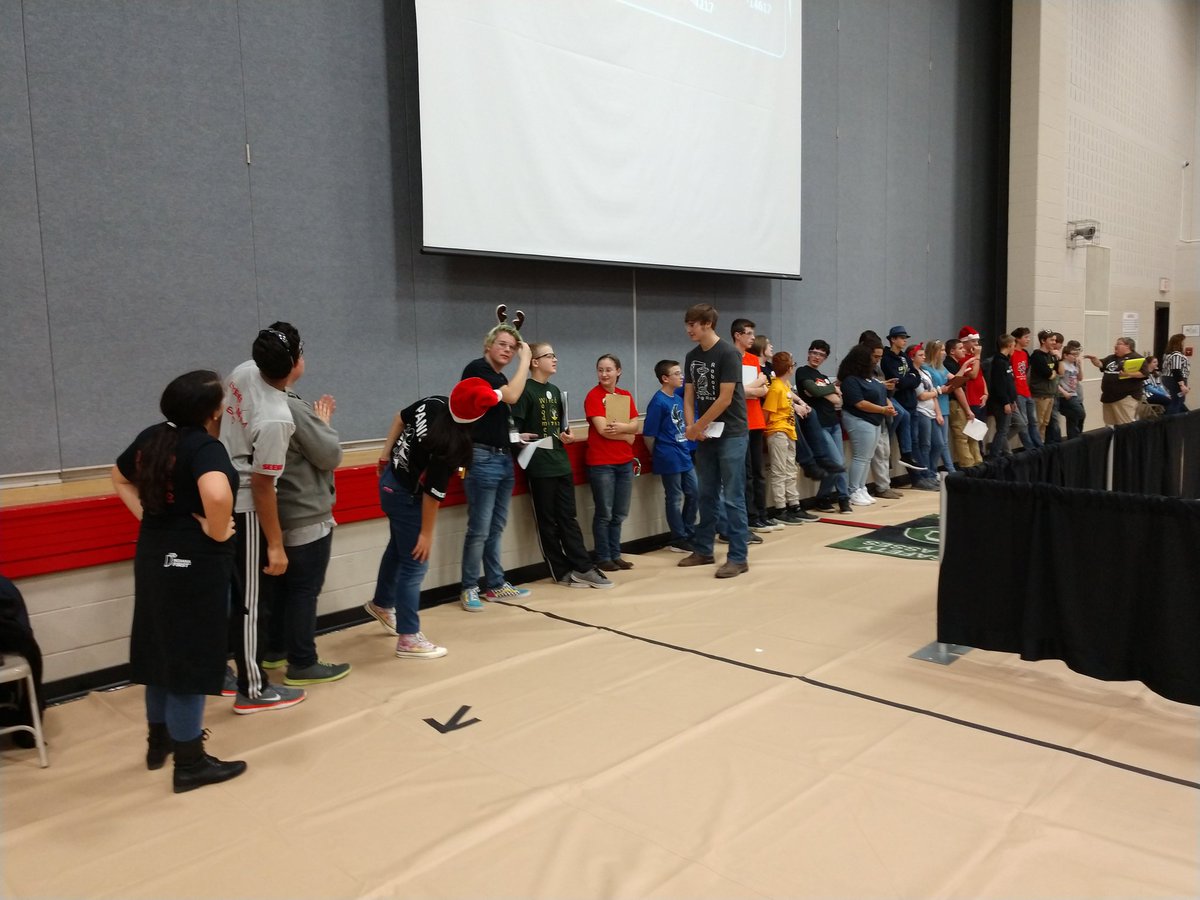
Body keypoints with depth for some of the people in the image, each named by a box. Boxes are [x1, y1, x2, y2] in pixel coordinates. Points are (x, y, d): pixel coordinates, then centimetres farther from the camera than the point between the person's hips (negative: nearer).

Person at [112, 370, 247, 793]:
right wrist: (217, 532, -22)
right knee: (190, 657, 1)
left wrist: (146, 515, 12)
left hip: (154, 556, 9)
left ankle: (160, 740, 37)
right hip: (195, 564, -8)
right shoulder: (205, 446, -20)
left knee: (163, 650, 20)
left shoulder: (151, 438, 7)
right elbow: (217, 495, -40)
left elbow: (120, 477, 24)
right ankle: (190, 763, 13)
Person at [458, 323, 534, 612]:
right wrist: (526, 360, -13)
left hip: (504, 459, 9)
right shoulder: (477, 368, -10)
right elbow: (511, 396, -22)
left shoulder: (501, 377, 16)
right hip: (482, 459, -8)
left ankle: (496, 584, 21)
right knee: (479, 530, -4)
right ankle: (469, 589, 8)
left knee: (496, 529, 13)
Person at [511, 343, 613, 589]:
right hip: (539, 467, -7)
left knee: (568, 518, 9)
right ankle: (562, 573, 10)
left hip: (562, 464, 7)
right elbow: (514, 427, -14)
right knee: (547, 522, 3)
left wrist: (567, 435, 7)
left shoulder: (554, 390, 16)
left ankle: (583, 568, 11)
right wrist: (522, 438, -34)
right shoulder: (525, 390, -8)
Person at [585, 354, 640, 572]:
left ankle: (615, 555, 21)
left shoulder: (626, 395, 11)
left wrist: (621, 427, -17)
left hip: (625, 462, 6)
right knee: (604, 513, 0)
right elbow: (602, 429, -16)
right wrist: (626, 436, -5)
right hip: (601, 463, -6)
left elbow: (635, 426, 3)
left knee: (619, 513, 11)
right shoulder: (593, 396, -8)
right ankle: (603, 558, 9)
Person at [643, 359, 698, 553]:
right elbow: (648, 434, -13)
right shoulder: (658, 402, -16)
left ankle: (688, 533, 28)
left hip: (684, 455, 8)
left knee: (694, 494, 14)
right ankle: (678, 540, 14)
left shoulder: (678, 396, 6)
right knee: (675, 499, 2)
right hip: (669, 458, -8)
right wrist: (657, 455, -2)